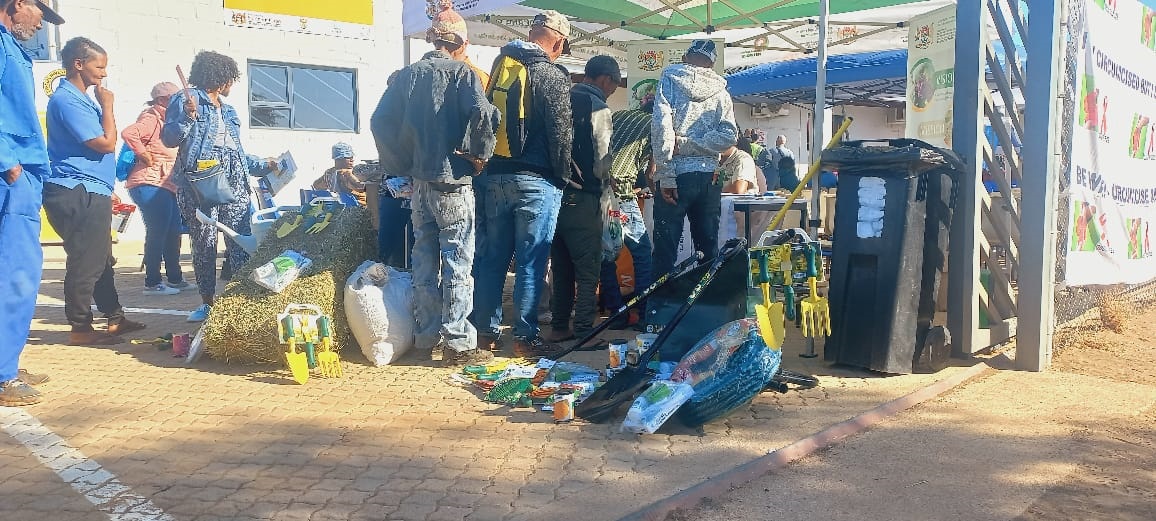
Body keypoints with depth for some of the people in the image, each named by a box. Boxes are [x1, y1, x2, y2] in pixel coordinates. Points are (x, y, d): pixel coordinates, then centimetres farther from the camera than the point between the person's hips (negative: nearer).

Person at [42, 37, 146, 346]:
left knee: (102, 260, 16)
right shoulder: (66, 100, -14)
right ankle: (81, 329, 3)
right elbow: (106, 143, -18)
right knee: (85, 262, -5)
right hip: (78, 194, -10)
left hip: (92, 193, 10)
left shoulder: (80, 99, 18)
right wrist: (107, 106, -6)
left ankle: (115, 318, 25)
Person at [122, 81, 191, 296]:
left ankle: (175, 278, 23)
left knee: (173, 232, 14)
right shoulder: (152, 119, -11)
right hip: (150, 184, -11)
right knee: (157, 232, -10)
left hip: (167, 186, 11)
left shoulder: (166, 121, 21)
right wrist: (144, 154, -21)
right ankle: (152, 283, -4)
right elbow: (128, 133, -29)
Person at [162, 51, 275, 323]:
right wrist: (188, 116, -18)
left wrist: (264, 166, 25)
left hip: (234, 181, 6)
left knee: (241, 240, -3)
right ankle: (207, 302, 4)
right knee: (204, 242, -4)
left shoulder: (228, 110, 26)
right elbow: (169, 138, -4)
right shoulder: (185, 99, 6)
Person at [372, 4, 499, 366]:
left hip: (419, 181, 6)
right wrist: (479, 154, -7)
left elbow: (380, 122, 5)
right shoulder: (462, 73, -4)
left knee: (425, 259, 12)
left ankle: (427, 338, 18)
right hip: (452, 181, -5)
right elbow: (482, 113, -22)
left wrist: (402, 166, 10)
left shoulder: (408, 75, 11)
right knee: (458, 261, -2)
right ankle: (457, 343, -1)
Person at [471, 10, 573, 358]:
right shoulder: (553, 77, -8)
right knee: (530, 262, 0)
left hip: (495, 176, 6)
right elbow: (561, 134, -9)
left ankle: (485, 330, 18)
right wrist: (562, 176, 4)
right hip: (535, 181, -6)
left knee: (492, 257, 11)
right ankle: (525, 337, 5)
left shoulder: (500, 68, 11)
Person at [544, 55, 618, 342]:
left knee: (561, 265, 14)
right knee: (588, 269, 0)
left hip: (553, 192, 7)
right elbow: (603, 158, -11)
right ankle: (584, 330, 0)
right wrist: (603, 181, 7)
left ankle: (559, 326, 20)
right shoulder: (599, 108, -7)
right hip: (582, 199, -7)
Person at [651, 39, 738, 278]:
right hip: (709, 176, 4)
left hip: (678, 175, -4)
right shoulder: (720, 90, 11)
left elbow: (661, 127, -11)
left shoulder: (670, 78, 2)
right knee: (708, 248, 10)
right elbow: (729, 135, -2)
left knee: (665, 249, -1)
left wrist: (666, 175, -12)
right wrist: (690, 145, -3)